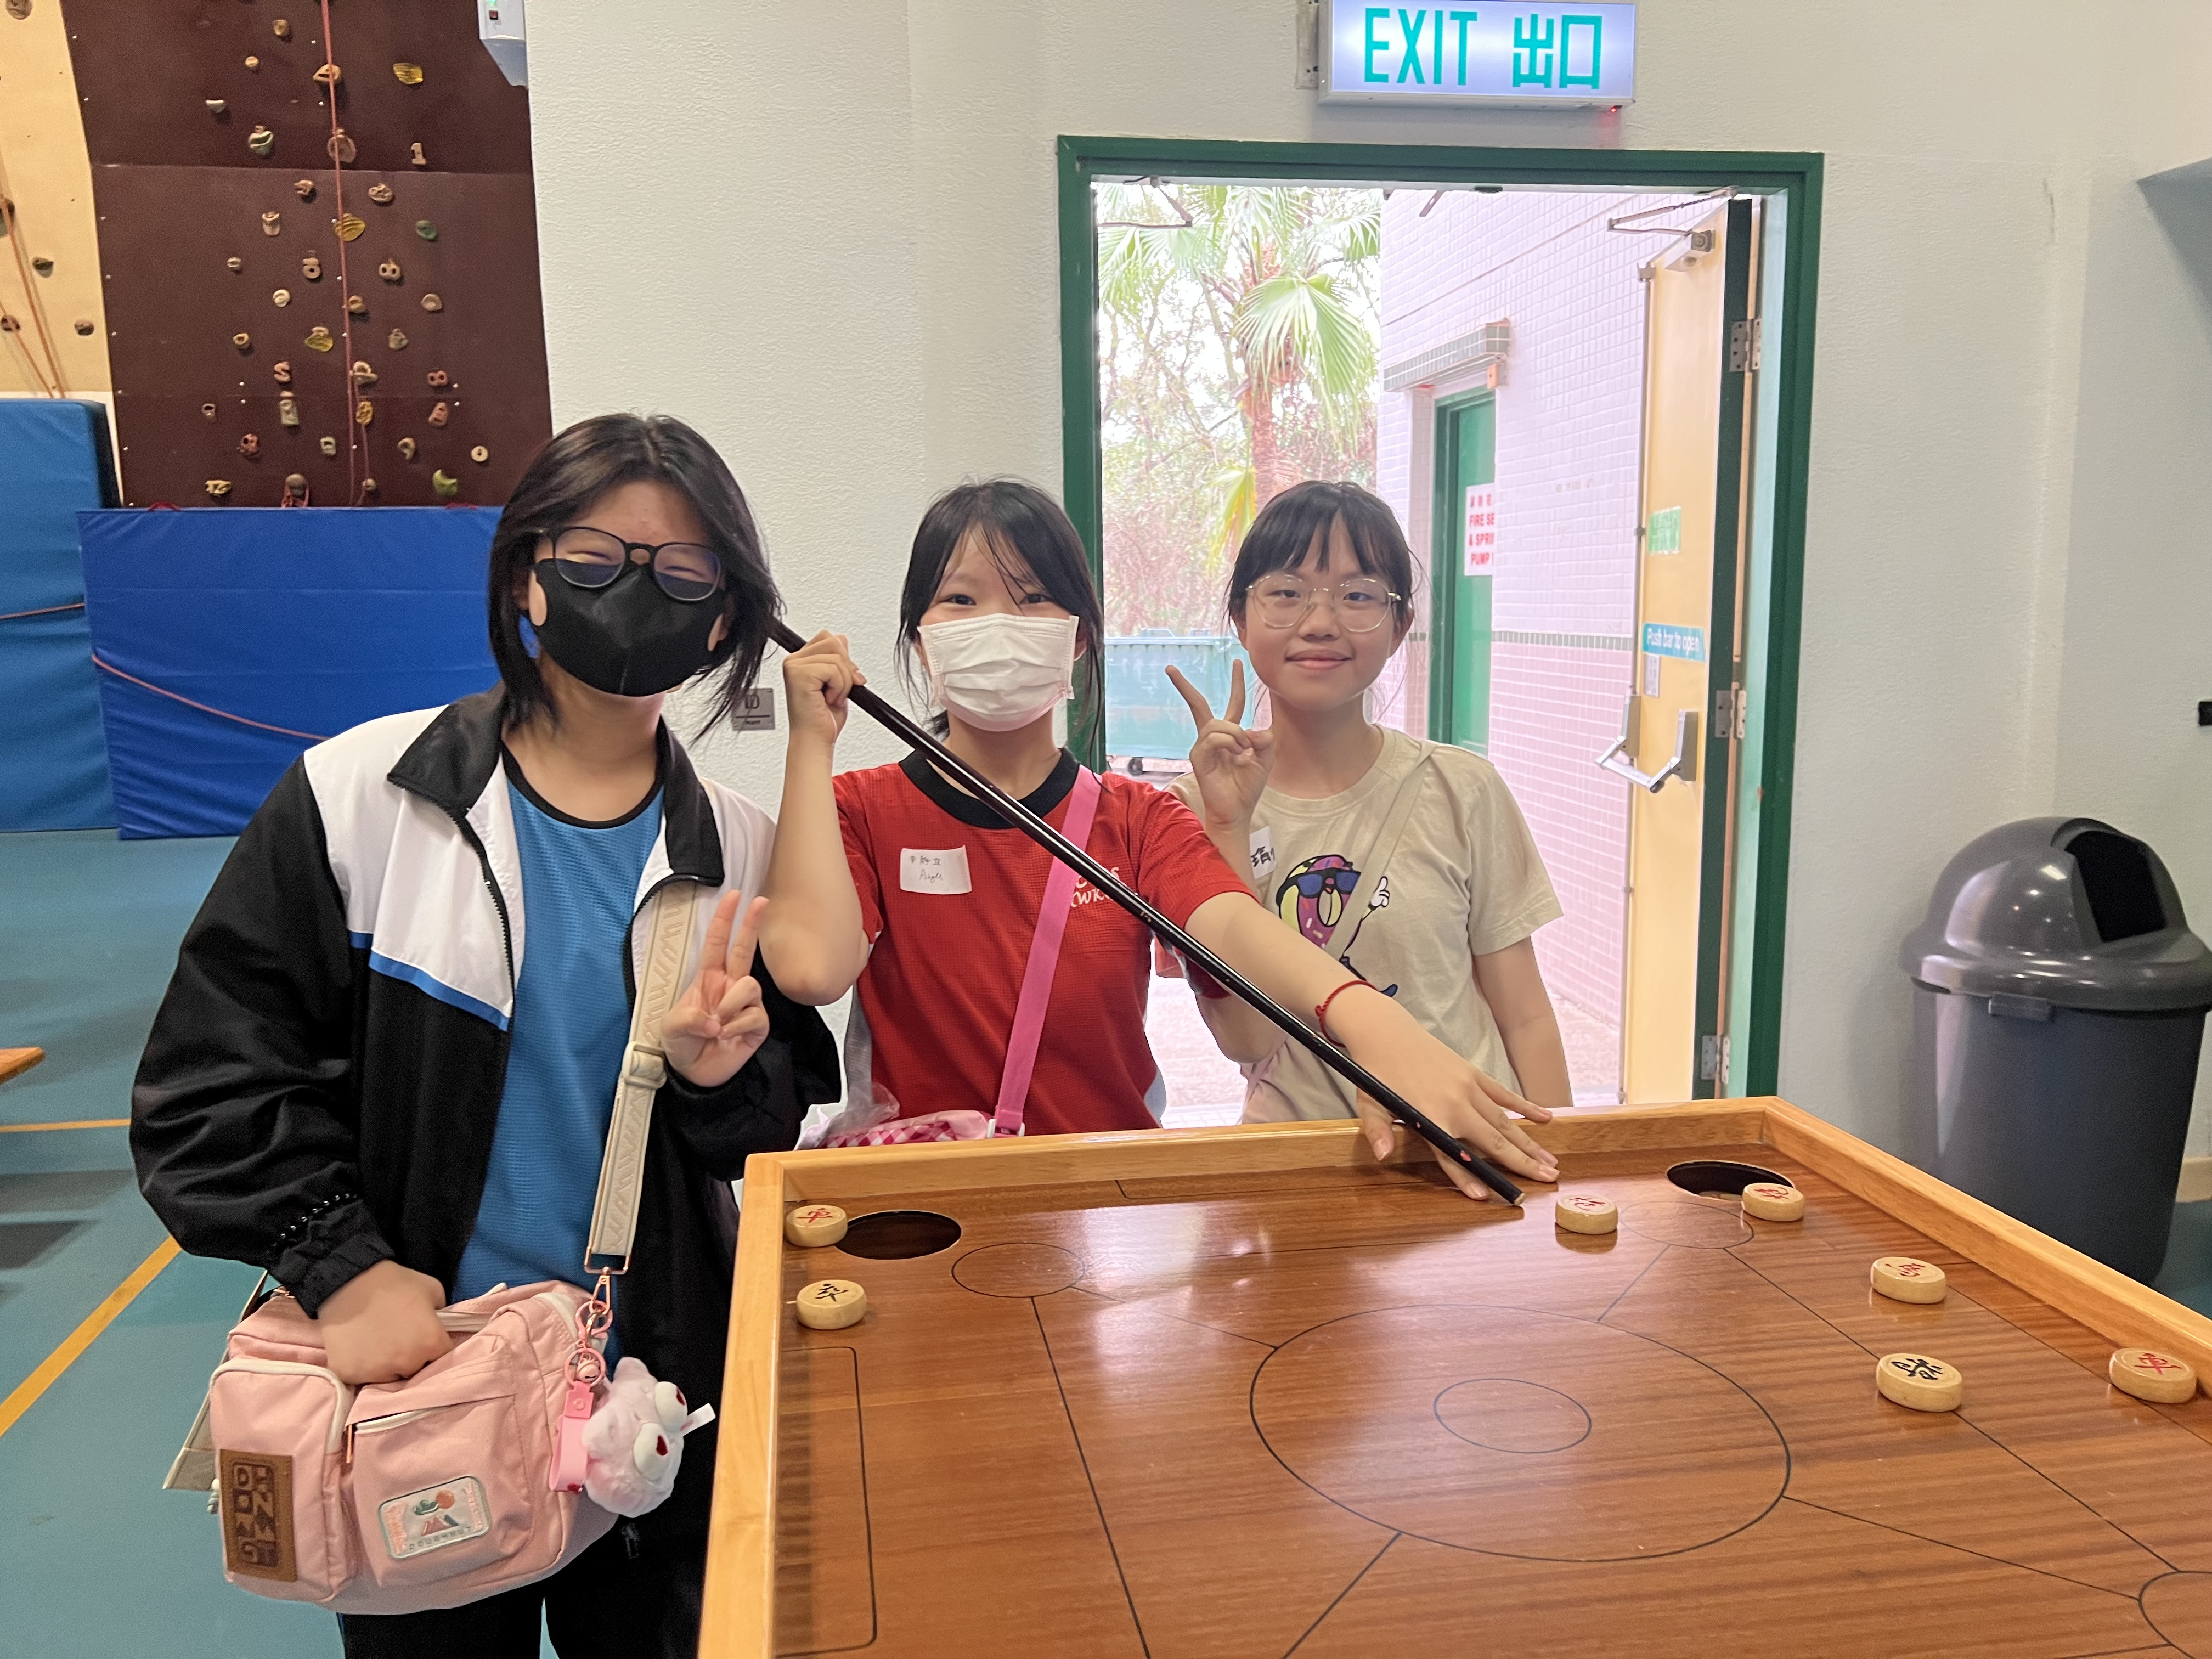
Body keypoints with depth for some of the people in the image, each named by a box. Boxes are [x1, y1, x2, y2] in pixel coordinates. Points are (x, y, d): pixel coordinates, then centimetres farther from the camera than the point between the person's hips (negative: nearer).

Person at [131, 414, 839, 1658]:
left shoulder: (739, 854, -3)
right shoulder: (357, 799, -9)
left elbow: (782, 1131, 4)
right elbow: (212, 1079, -7)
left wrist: (723, 1083, -17)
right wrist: (344, 1266, -16)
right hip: (409, 1380, -1)